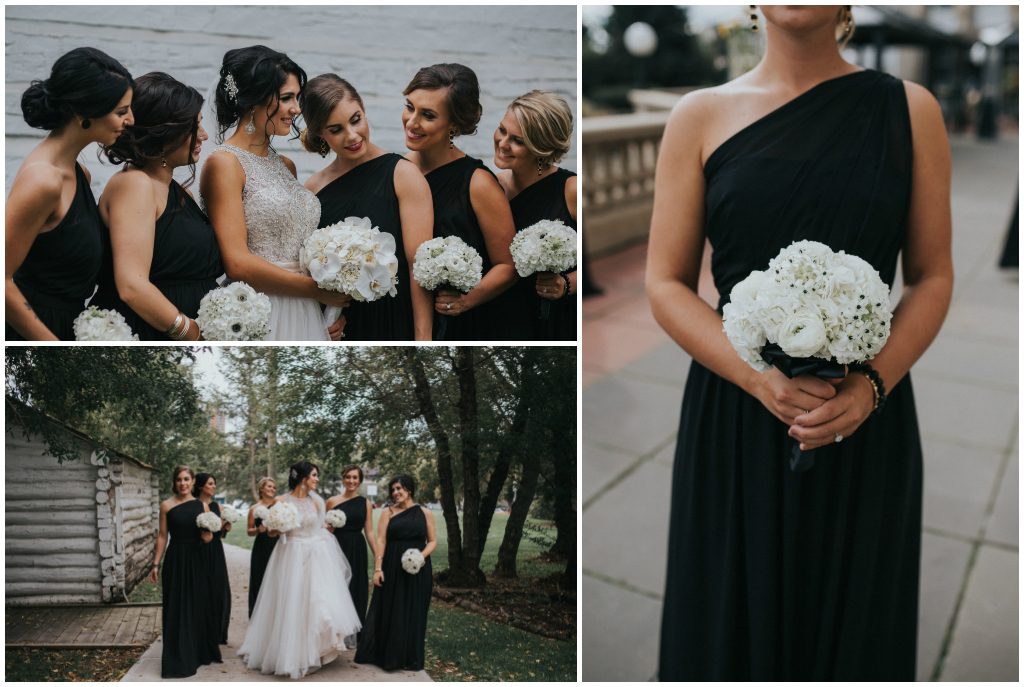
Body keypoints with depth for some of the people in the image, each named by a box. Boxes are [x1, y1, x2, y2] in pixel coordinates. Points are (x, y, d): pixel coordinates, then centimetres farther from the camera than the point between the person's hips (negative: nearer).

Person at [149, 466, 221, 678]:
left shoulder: (201, 505, 6)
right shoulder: (167, 506, -2)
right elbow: (162, 536, -1)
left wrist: (208, 536, -10)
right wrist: (156, 564, -5)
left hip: (196, 560, 3)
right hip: (175, 560, -3)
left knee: (198, 606, 11)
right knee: (176, 608, 2)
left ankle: (199, 652, 26)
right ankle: (178, 659, 12)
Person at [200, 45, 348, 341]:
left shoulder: (286, 166, 12)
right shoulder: (225, 163, -9)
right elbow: (237, 263, -17)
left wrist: (334, 302, -1)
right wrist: (316, 289, -11)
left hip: (307, 317, 7)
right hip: (257, 319, -6)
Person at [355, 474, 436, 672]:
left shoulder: (425, 513, 4)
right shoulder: (388, 512, 3)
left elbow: (432, 541, 5)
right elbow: (381, 541, -4)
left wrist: (422, 556, -14)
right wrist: (378, 568, -13)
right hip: (392, 568, 0)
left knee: (413, 612, 7)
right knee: (390, 610, 6)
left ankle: (410, 658, 20)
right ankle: (387, 655, 19)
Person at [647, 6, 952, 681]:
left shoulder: (909, 109, 2)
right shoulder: (702, 115, 0)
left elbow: (933, 276, 3)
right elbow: (666, 282, -2)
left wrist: (872, 384, -14)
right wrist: (759, 377, -17)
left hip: (866, 424, 1)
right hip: (732, 419, 0)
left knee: (853, 619, 16)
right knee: (732, 620, 12)